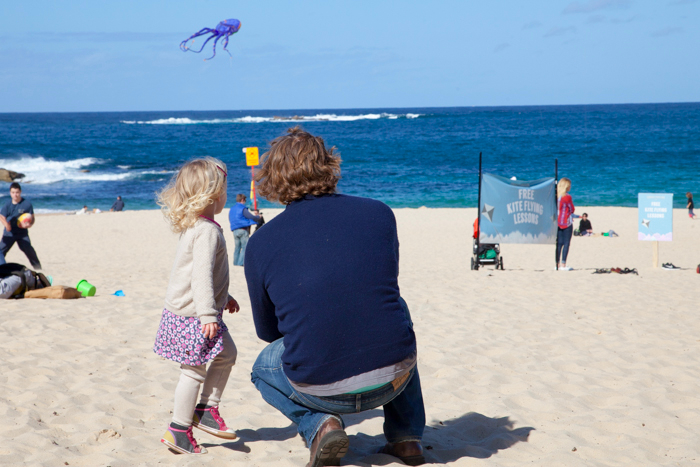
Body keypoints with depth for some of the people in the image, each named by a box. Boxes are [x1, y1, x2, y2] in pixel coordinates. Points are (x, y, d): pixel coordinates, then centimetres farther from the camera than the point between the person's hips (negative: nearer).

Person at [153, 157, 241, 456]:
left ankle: (206, 409, 21)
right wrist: (208, 313, -29)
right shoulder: (208, 231, -19)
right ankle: (179, 431, 6)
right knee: (195, 371, -2)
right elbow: (202, 274, -27)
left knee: (226, 354, 18)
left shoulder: (195, 227, 13)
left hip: (192, 311, 10)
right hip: (192, 314, -10)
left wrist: (222, 297, 31)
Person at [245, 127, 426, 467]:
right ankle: (406, 437, 30)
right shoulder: (378, 213, 2)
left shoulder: (260, 244, -1)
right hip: (395, 378, 2)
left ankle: (318, 424, 5)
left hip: (321, 389, -1)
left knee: (264, 367, 32)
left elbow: (267, 331, 13)